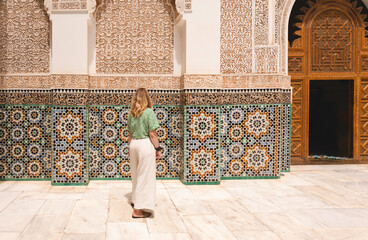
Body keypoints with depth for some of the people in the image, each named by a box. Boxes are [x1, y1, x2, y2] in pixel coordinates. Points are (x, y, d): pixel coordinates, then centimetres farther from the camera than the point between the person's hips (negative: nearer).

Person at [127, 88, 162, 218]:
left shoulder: (131, 113, 6)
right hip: (146, 144, -6)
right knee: (145, 177, 0)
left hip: (133, 144, 6)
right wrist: (158, 149, -4)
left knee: (136, 175, 21)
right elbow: (152, 134, -12)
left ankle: (135, 200, 37)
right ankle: (138, 209, 2)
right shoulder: (149, 112, -11)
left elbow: (130, 134, 12)